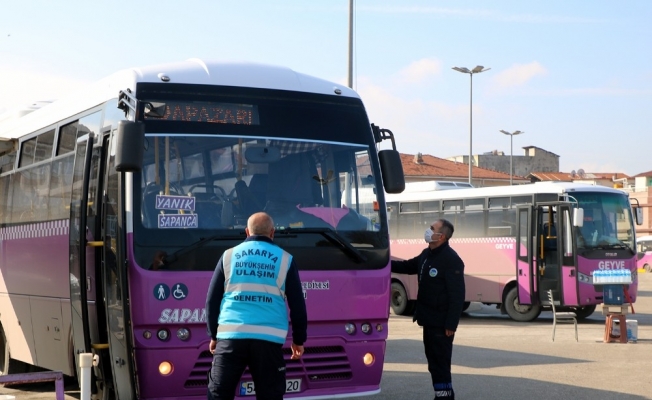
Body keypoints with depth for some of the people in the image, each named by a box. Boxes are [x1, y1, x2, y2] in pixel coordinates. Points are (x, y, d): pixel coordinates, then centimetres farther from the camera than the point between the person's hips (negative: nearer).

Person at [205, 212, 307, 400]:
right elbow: (297, 304, 9)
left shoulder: (229, 256, 11)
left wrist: (214, 336, 23)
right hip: (268, 338, -1)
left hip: (231, 336, 1)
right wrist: (299, 340, 19)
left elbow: (212, 300, 13)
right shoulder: (285, 259, 8)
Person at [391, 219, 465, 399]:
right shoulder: (427, 254, 9)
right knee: (433, 361, 16)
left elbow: (457, 295, -21)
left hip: (442, 323, -9)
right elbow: (408, 267, 26)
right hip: (429, 320, 9)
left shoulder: (451, 260, -19)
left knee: (440, 362, -4)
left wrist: (451, 324, -23)